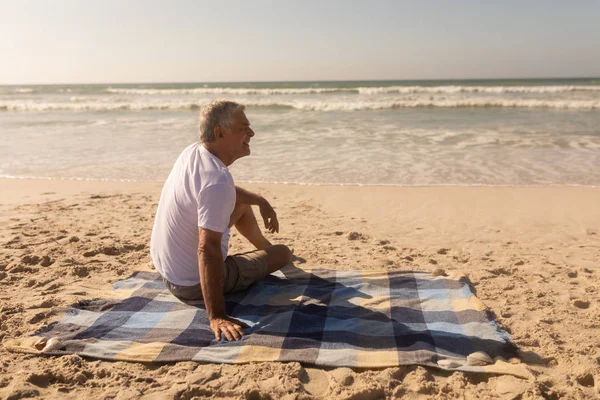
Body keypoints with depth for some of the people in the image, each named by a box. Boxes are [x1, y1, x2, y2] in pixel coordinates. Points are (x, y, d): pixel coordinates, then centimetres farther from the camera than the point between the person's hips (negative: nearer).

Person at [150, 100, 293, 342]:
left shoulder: (192, 152, -4)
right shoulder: (217, 181, -33)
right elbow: (208, 249, -39)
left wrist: (261, 201, 19)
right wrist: (217, 316, -39)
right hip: (193, 284, -8)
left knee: (241, 204, 25)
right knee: (283, 253, 9)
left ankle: (266, 247, 49)